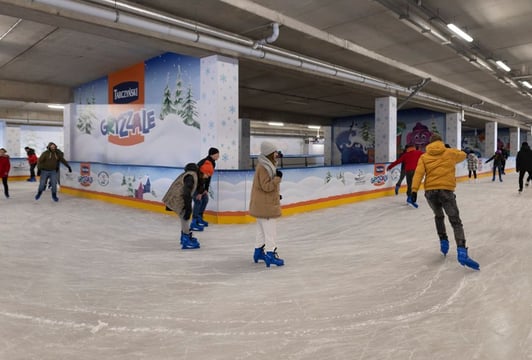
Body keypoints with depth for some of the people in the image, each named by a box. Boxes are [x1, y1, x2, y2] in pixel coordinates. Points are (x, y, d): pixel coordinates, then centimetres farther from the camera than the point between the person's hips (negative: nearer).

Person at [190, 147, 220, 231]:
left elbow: (209, 177, 6)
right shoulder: (204, 163, -27)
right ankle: (194, 223, -12)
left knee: (205, 199, 11)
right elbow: (200, 178, -28)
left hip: (200, 184, 10)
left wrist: (206, 190, 1)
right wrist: (200, 192, -24)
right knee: (198, 201, -15)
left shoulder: (212, 163, 3)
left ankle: (199, 219, 23)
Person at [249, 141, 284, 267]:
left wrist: (277, 195, 18)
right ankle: (270, 254, -2)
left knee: (262, 229, 18)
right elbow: (266, 187, -24)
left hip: (263, 204, 11)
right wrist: (277, 178, -26)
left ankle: (259, 251, 29)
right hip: (265, 205, -11)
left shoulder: (268, 165, 12)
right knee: (270, 229, -6)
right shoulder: (263, 167, -20)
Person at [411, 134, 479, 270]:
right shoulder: (450, 152, 13)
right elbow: (463, 156, 33)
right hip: (446, 190, -2)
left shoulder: (424, 157, 12)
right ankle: (462, 253, -17)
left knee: (439, 216, 29)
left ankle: (443, 243, 29)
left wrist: (414, 190, -8)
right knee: (456, 222, -1)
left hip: (430, 191, 2)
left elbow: (419, 173, -2)